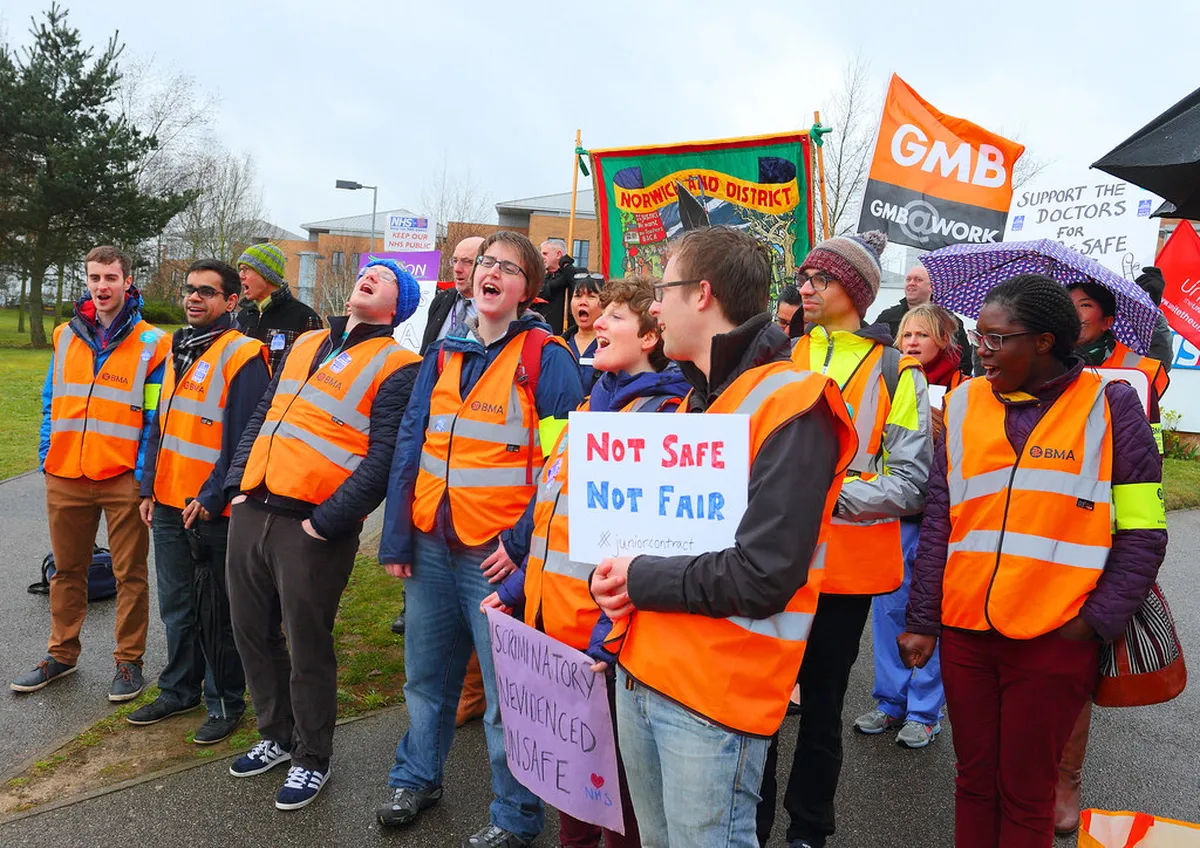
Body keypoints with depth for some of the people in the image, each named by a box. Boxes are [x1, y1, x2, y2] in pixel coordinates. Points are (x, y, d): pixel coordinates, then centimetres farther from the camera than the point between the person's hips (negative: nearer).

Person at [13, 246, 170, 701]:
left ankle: (129, 661, 17)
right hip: (65, 476, 4)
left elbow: (156, 415, -6)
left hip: (123, 478, -4)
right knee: (66, 569, 15)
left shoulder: (151, 343, -4)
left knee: (130, 573, 5)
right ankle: (62, 654, 31)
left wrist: (145, 473, -11)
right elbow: (51, 403, 15)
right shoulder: (65, 336, 10)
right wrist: (47, 457, 8)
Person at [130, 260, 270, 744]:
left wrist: (213, 496, -18)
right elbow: (161, 425, 17)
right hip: (169, 504, 7)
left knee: (218, 612, 4)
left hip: (213, 509, -7)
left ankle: (225, 703, 19)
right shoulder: (177, 349, 13)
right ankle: (180, 690, 33)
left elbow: (243, 437, -16)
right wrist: (149, 487, 12)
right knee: (176, 605, 17)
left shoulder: (242, 355, -12)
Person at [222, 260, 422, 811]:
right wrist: (238, 485, 10)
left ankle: (311, 759, 26)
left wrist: (328, 520, -17)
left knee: (307, 646, 5)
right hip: (251, 513, 7)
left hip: (313, 528, -7)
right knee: (252, 632, 16)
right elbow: (261, 418, 20)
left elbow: (383, 457, -14)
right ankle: (277, 737, 37)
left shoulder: (395, 365, -5)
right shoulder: (305, 345, 17)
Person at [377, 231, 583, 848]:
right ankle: (416, 779, 42)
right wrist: (397, 538, 5)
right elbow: (410, 445, 10)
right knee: (425, 675, 20)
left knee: (505, 692, 4)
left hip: (499, 553, -5)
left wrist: (522, 542, -16)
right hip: (433, 543, 6)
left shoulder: (546, 357, -7)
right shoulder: (445, 353, 10)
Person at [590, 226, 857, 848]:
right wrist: (618, 573, -1)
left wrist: (641, 581, -13)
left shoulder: (791, 407, -17)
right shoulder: (697, 396, 12)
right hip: (640, 670, 8)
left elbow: (761, 580, -24)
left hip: (714, 696, -8)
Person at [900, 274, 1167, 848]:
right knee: (974, 781, 15)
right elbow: (939, 522, 6)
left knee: (1026, 793, 9)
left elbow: (1142, 533, -2)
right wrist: (923, 621, 3)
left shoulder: (1109, 404, -2)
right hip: (964, 630, 3)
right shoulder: (966, 404, 6)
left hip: (1056, 638, -3)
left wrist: (1096, 623, -8)